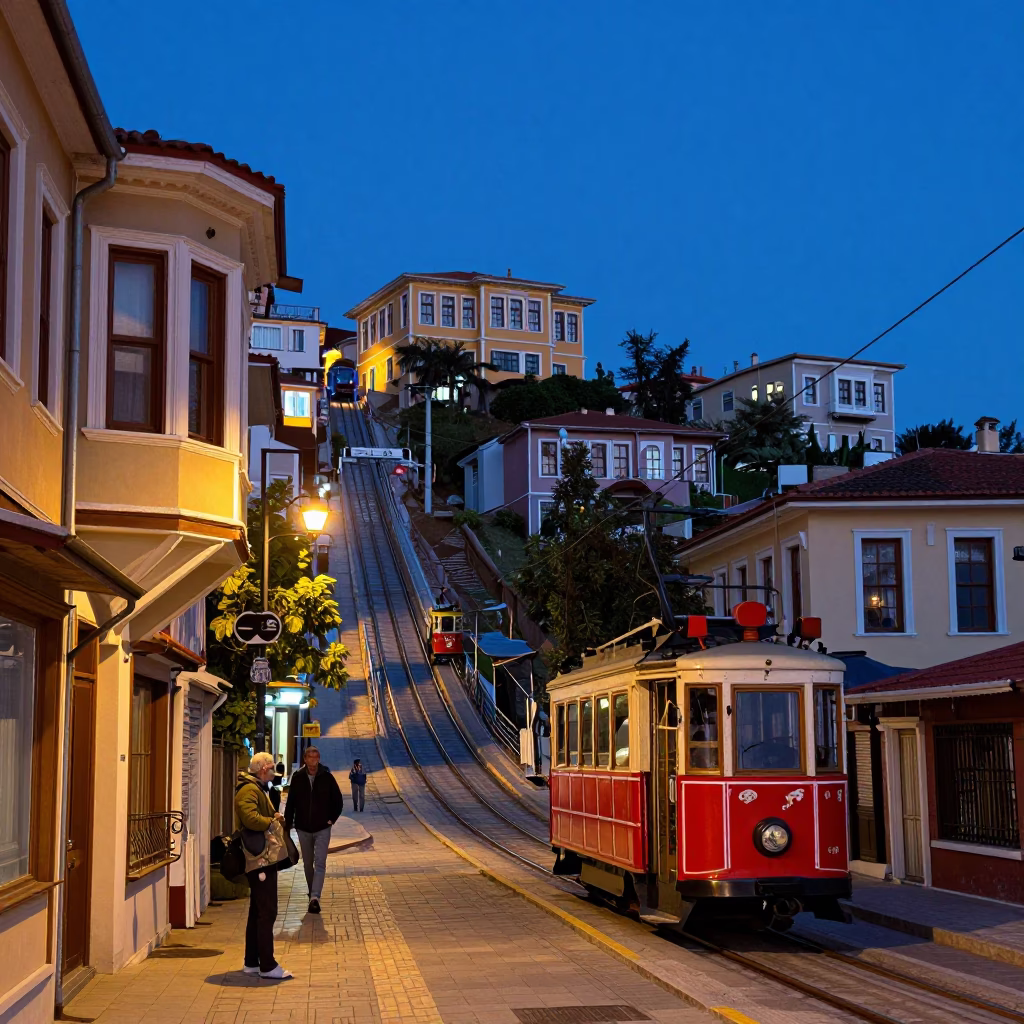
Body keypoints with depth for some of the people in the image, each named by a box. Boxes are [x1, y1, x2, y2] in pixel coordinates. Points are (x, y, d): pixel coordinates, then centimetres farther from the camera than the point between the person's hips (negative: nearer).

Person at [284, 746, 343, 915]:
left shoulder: (327, 777, -6)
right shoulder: (297, 778, -3)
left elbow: (338, 801, 4)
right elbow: (291, 803, 3)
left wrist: (331, 819, -3)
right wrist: (288, 824, -1)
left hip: (322, 828, -2)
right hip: (303, 829, 2)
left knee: (320, 864, -11)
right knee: (308, 864, 13)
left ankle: (315, 897, -18)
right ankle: (312, 893, 29)